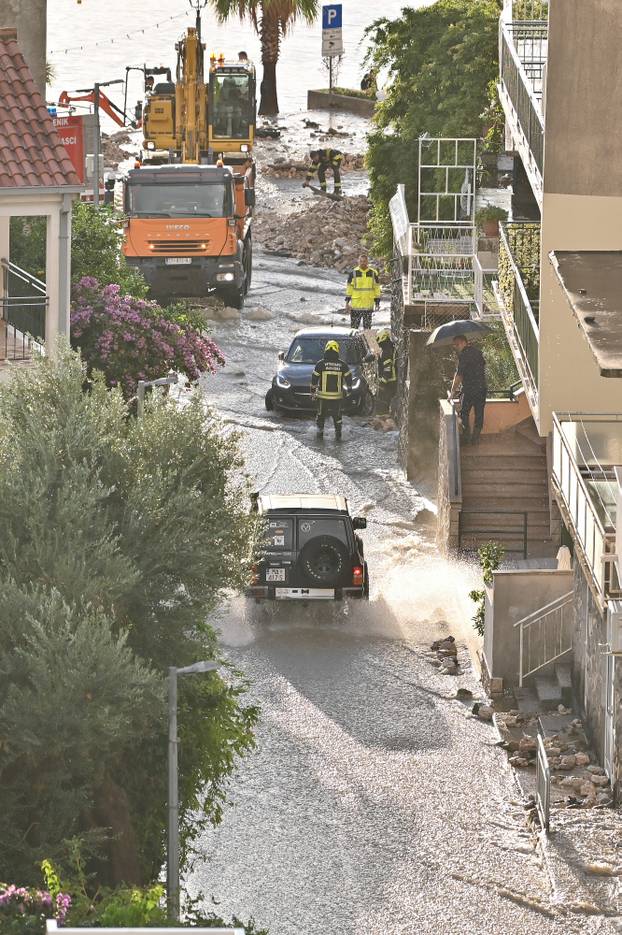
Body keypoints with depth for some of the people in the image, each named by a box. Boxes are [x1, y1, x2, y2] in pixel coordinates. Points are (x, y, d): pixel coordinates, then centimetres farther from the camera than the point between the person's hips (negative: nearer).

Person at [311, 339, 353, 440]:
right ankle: (338, 432, 10)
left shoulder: (320, 364, -6)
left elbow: (314, 378, -2)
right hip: (337, 396, 1)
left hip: (323, 395, -1)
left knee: (321, 415, 12)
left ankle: (320, 432, 11)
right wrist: (348, 388, 19)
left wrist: (313, 390, 10)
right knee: (337, 415, 12)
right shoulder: (342, 364, -2)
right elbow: (348, 377, 5)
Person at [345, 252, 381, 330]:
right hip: (356, 305, -1)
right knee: (354, 325, 0)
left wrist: (377, 302, 6)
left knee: (367, 326, 6)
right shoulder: (353, 273, 1)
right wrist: (347, 302, 0)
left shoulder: (373, 273, 5)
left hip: (368, 305, 1)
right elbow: (349, 288, 4)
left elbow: (377, 288, 10)